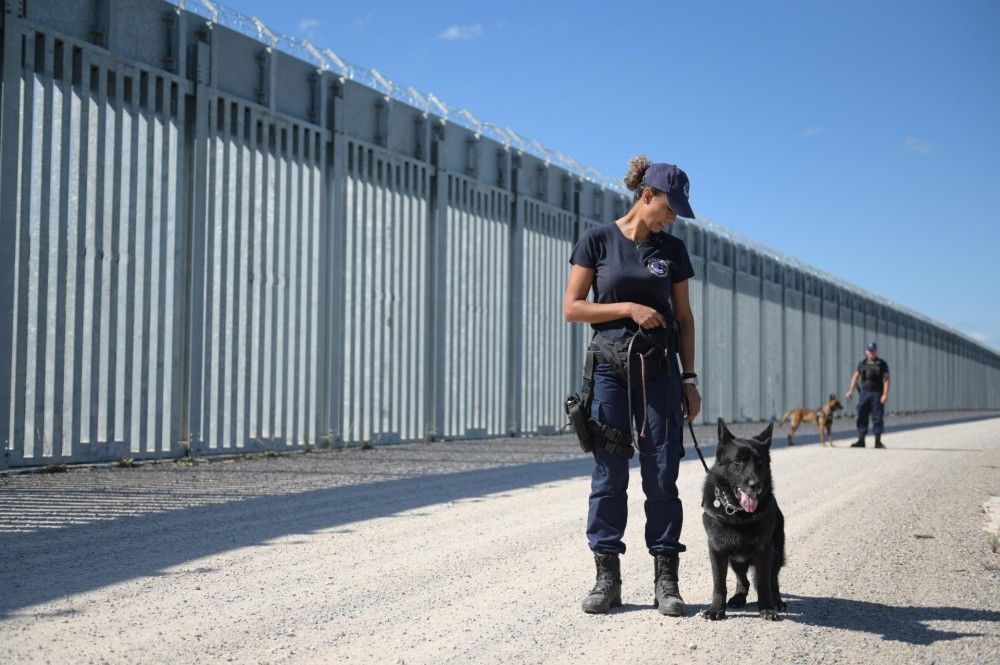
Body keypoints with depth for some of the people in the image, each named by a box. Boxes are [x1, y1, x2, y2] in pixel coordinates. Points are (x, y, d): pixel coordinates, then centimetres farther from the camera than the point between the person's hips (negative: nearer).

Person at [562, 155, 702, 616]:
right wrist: (628, 308, -12)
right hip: (609, 366, -2)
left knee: (662, 476, 0)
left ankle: (665, 580, 6)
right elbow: (572, 308, -2)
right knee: (608, 474, 0)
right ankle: (607, 578, 7)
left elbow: (684, 318, 12)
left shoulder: (672, 250, 9)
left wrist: (690, 379, 7)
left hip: (659, 369, 2)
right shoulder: (596, 241, 0)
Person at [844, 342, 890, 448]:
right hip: (864, 393, 3)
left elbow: (886, 379, -5)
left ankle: (878, 441, 6)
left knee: (877, 418, -2)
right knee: (862, 417, 0)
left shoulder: (882, 364, 1)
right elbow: (855, 377, 15)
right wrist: (851, 390, 5)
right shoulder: (862, 363, 11)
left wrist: (885, 394, -15)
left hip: (877, 394, -3)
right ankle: (861, 440, 5)